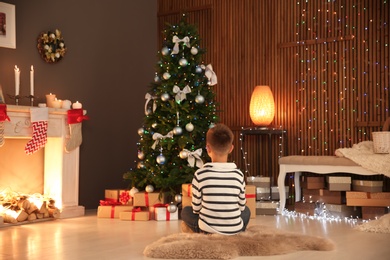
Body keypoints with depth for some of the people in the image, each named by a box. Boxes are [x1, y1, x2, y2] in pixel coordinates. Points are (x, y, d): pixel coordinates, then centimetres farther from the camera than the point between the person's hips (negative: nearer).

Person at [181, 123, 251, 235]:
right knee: (246, 211, 34)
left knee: (186, 211, 26)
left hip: (208, 230, -2)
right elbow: (241, 206, 3)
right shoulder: (238, 174, -7)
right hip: (235, 230, 2)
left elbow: (196, 208, -5)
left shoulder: (200, 174, -13)